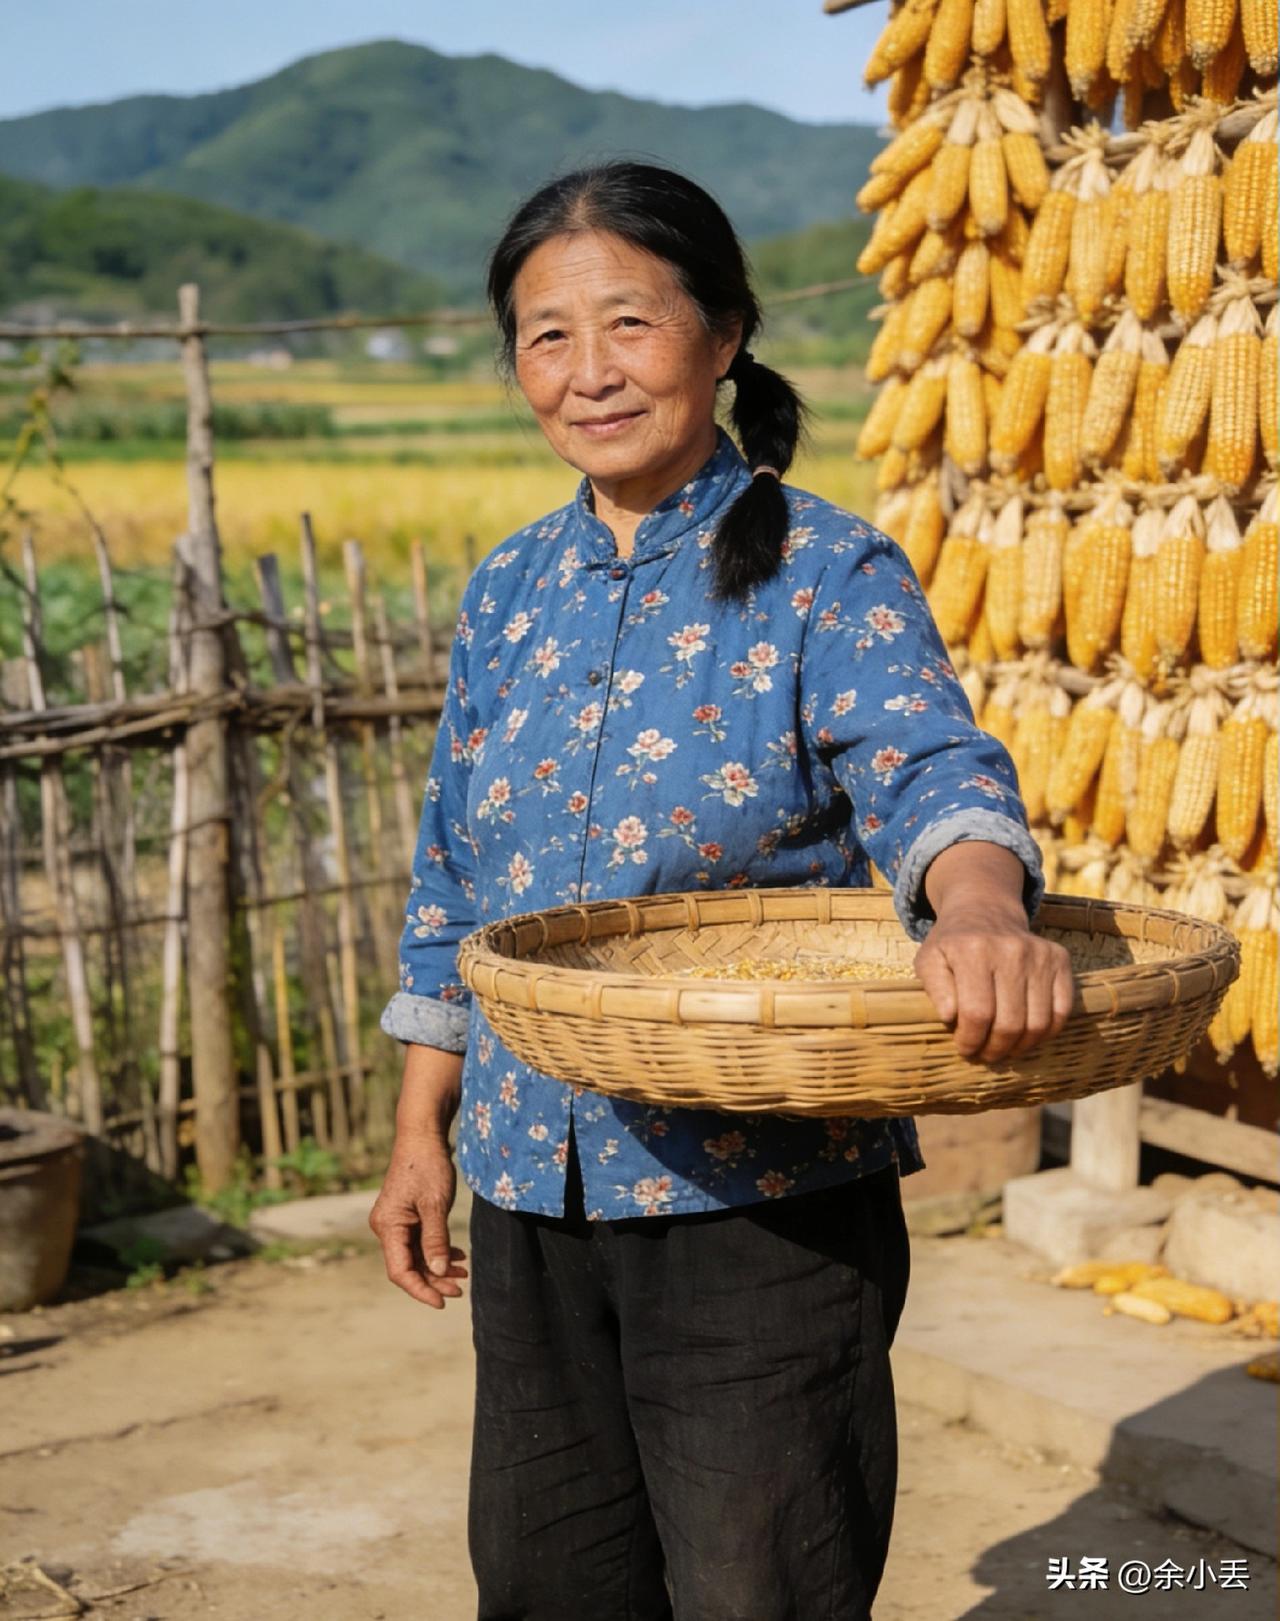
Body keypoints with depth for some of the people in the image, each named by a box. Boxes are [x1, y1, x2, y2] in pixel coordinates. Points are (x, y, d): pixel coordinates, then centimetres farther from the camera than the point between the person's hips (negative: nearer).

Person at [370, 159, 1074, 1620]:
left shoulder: (827, 576, -9)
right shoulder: (509, 594, 6)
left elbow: (930, 767, -28)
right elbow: (455, 888, 13)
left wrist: (981, 907, -50)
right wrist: (420, 1133, 12)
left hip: (767, 1191, -5)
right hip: (532, 1186, 5)